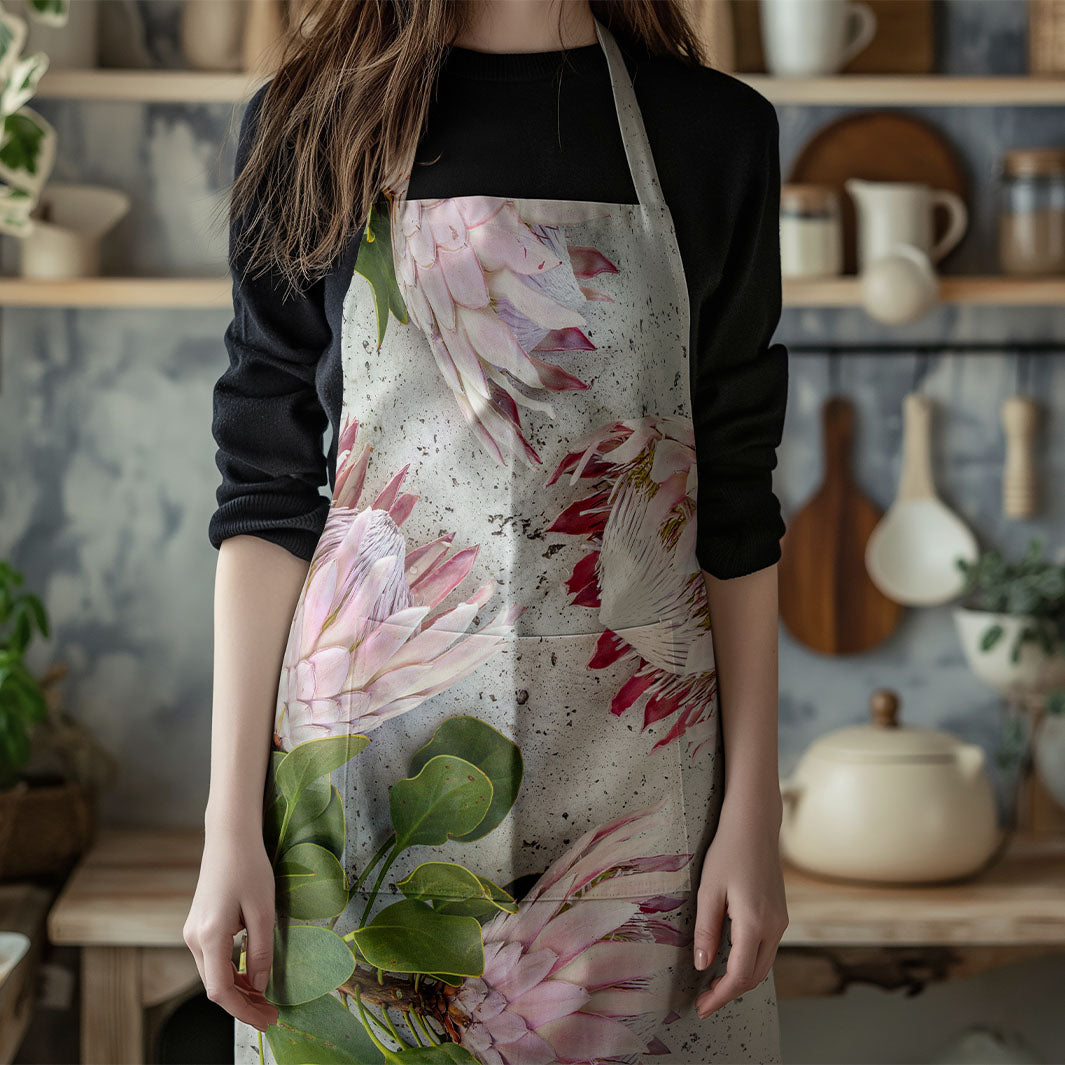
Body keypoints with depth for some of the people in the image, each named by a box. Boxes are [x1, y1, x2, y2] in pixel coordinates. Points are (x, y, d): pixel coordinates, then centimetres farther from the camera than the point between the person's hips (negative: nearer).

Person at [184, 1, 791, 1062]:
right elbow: (267, 497, 0)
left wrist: (753, 814, -1)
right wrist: (229, 826, -5)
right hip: (373, 751, 0)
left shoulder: (717, 129, 4)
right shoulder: (306, 122, 1)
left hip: (633, 762, 1)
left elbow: (734, 504, 4)